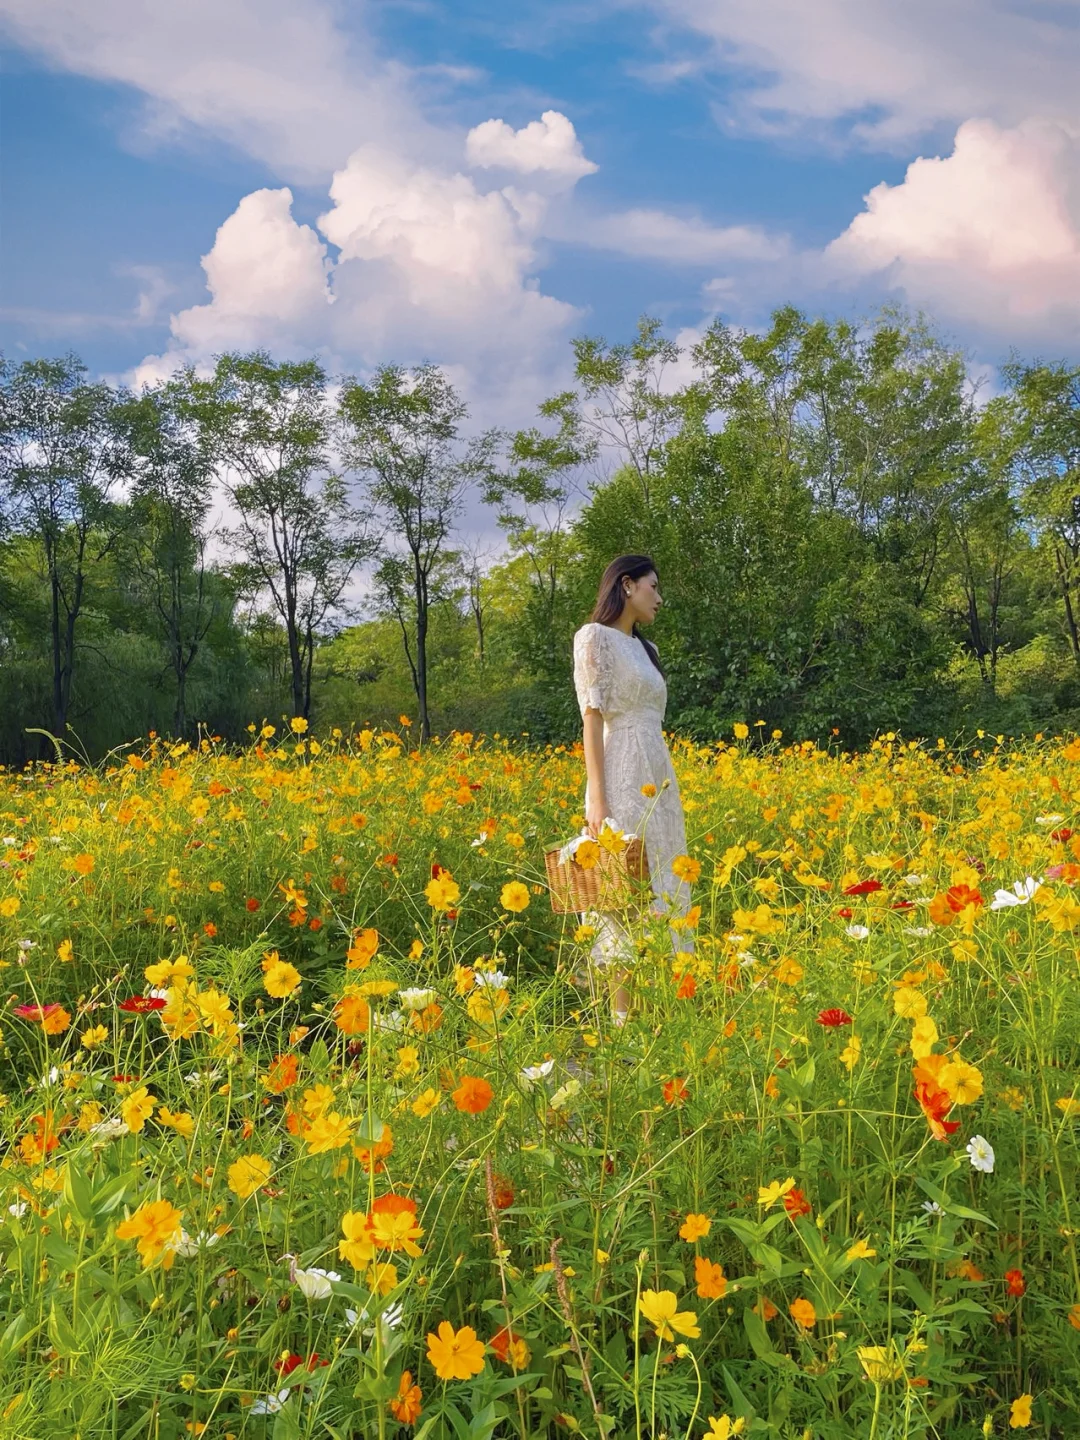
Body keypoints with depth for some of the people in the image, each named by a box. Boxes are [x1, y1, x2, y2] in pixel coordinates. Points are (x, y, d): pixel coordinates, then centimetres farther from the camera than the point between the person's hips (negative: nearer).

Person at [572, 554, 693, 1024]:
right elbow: (592, 717, -11)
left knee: (661, 891, 7)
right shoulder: (595, 637, -3)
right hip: (622, 780, -8)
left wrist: (668, 794, 14)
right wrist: (596, 798, -18)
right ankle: (621, 1018, -2)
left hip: (659, 780, 8)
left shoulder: (646, 649, 20)